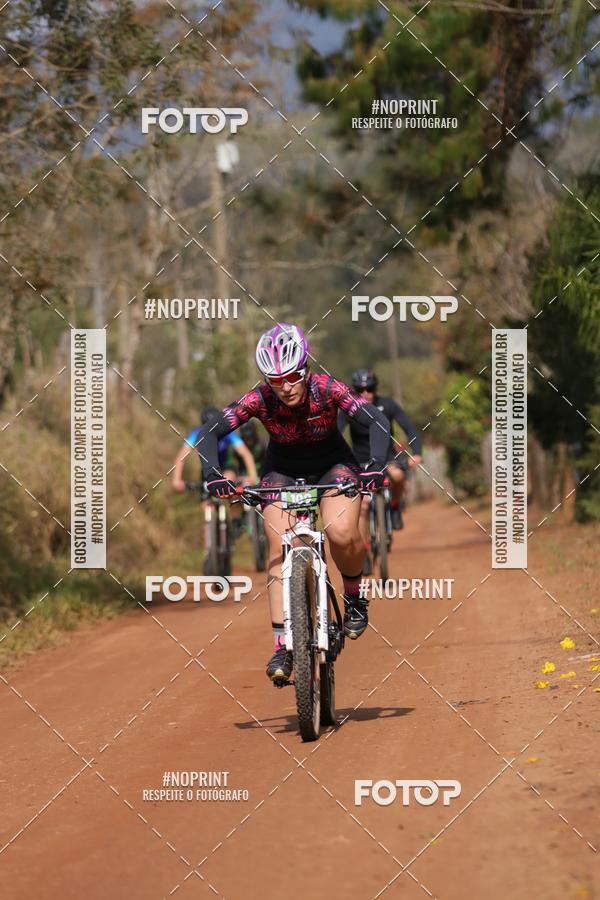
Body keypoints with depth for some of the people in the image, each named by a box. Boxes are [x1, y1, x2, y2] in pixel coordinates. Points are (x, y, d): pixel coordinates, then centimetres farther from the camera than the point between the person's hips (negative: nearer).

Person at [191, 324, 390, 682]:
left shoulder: (328, 390, -27)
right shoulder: (259, 400, -25)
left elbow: (378, 421, -31)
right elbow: (211, 433, -26)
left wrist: (376, 465, -47)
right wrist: (214, 475, -43)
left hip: (332, 466, -1)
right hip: (283, 472, 1)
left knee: (342, 533, -28)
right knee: (281, 548, -20)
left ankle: (354, 595, 3)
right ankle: (282, 646, -21)